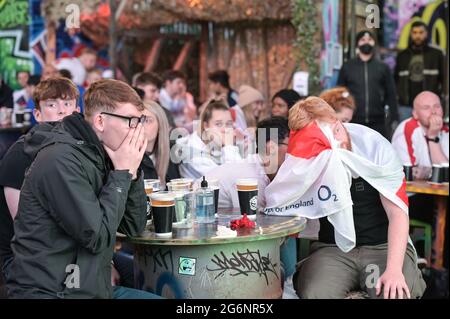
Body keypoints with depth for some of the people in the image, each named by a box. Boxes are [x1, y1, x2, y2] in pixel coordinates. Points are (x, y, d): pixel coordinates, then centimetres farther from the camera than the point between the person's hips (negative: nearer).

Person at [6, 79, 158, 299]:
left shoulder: (99, 156, 8)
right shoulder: (61, 160, -17)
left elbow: (134, 227, 9)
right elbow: (97, 236, -20)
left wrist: (132, 171, -4)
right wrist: (122, 174, -13)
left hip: (94, 288, 9)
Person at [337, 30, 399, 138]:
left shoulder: (383, 68, 9)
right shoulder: (347, 67, 9)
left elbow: (391, 94, 7)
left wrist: (394, 118, -1)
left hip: (378, 123, 0)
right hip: (353, 123, 0)